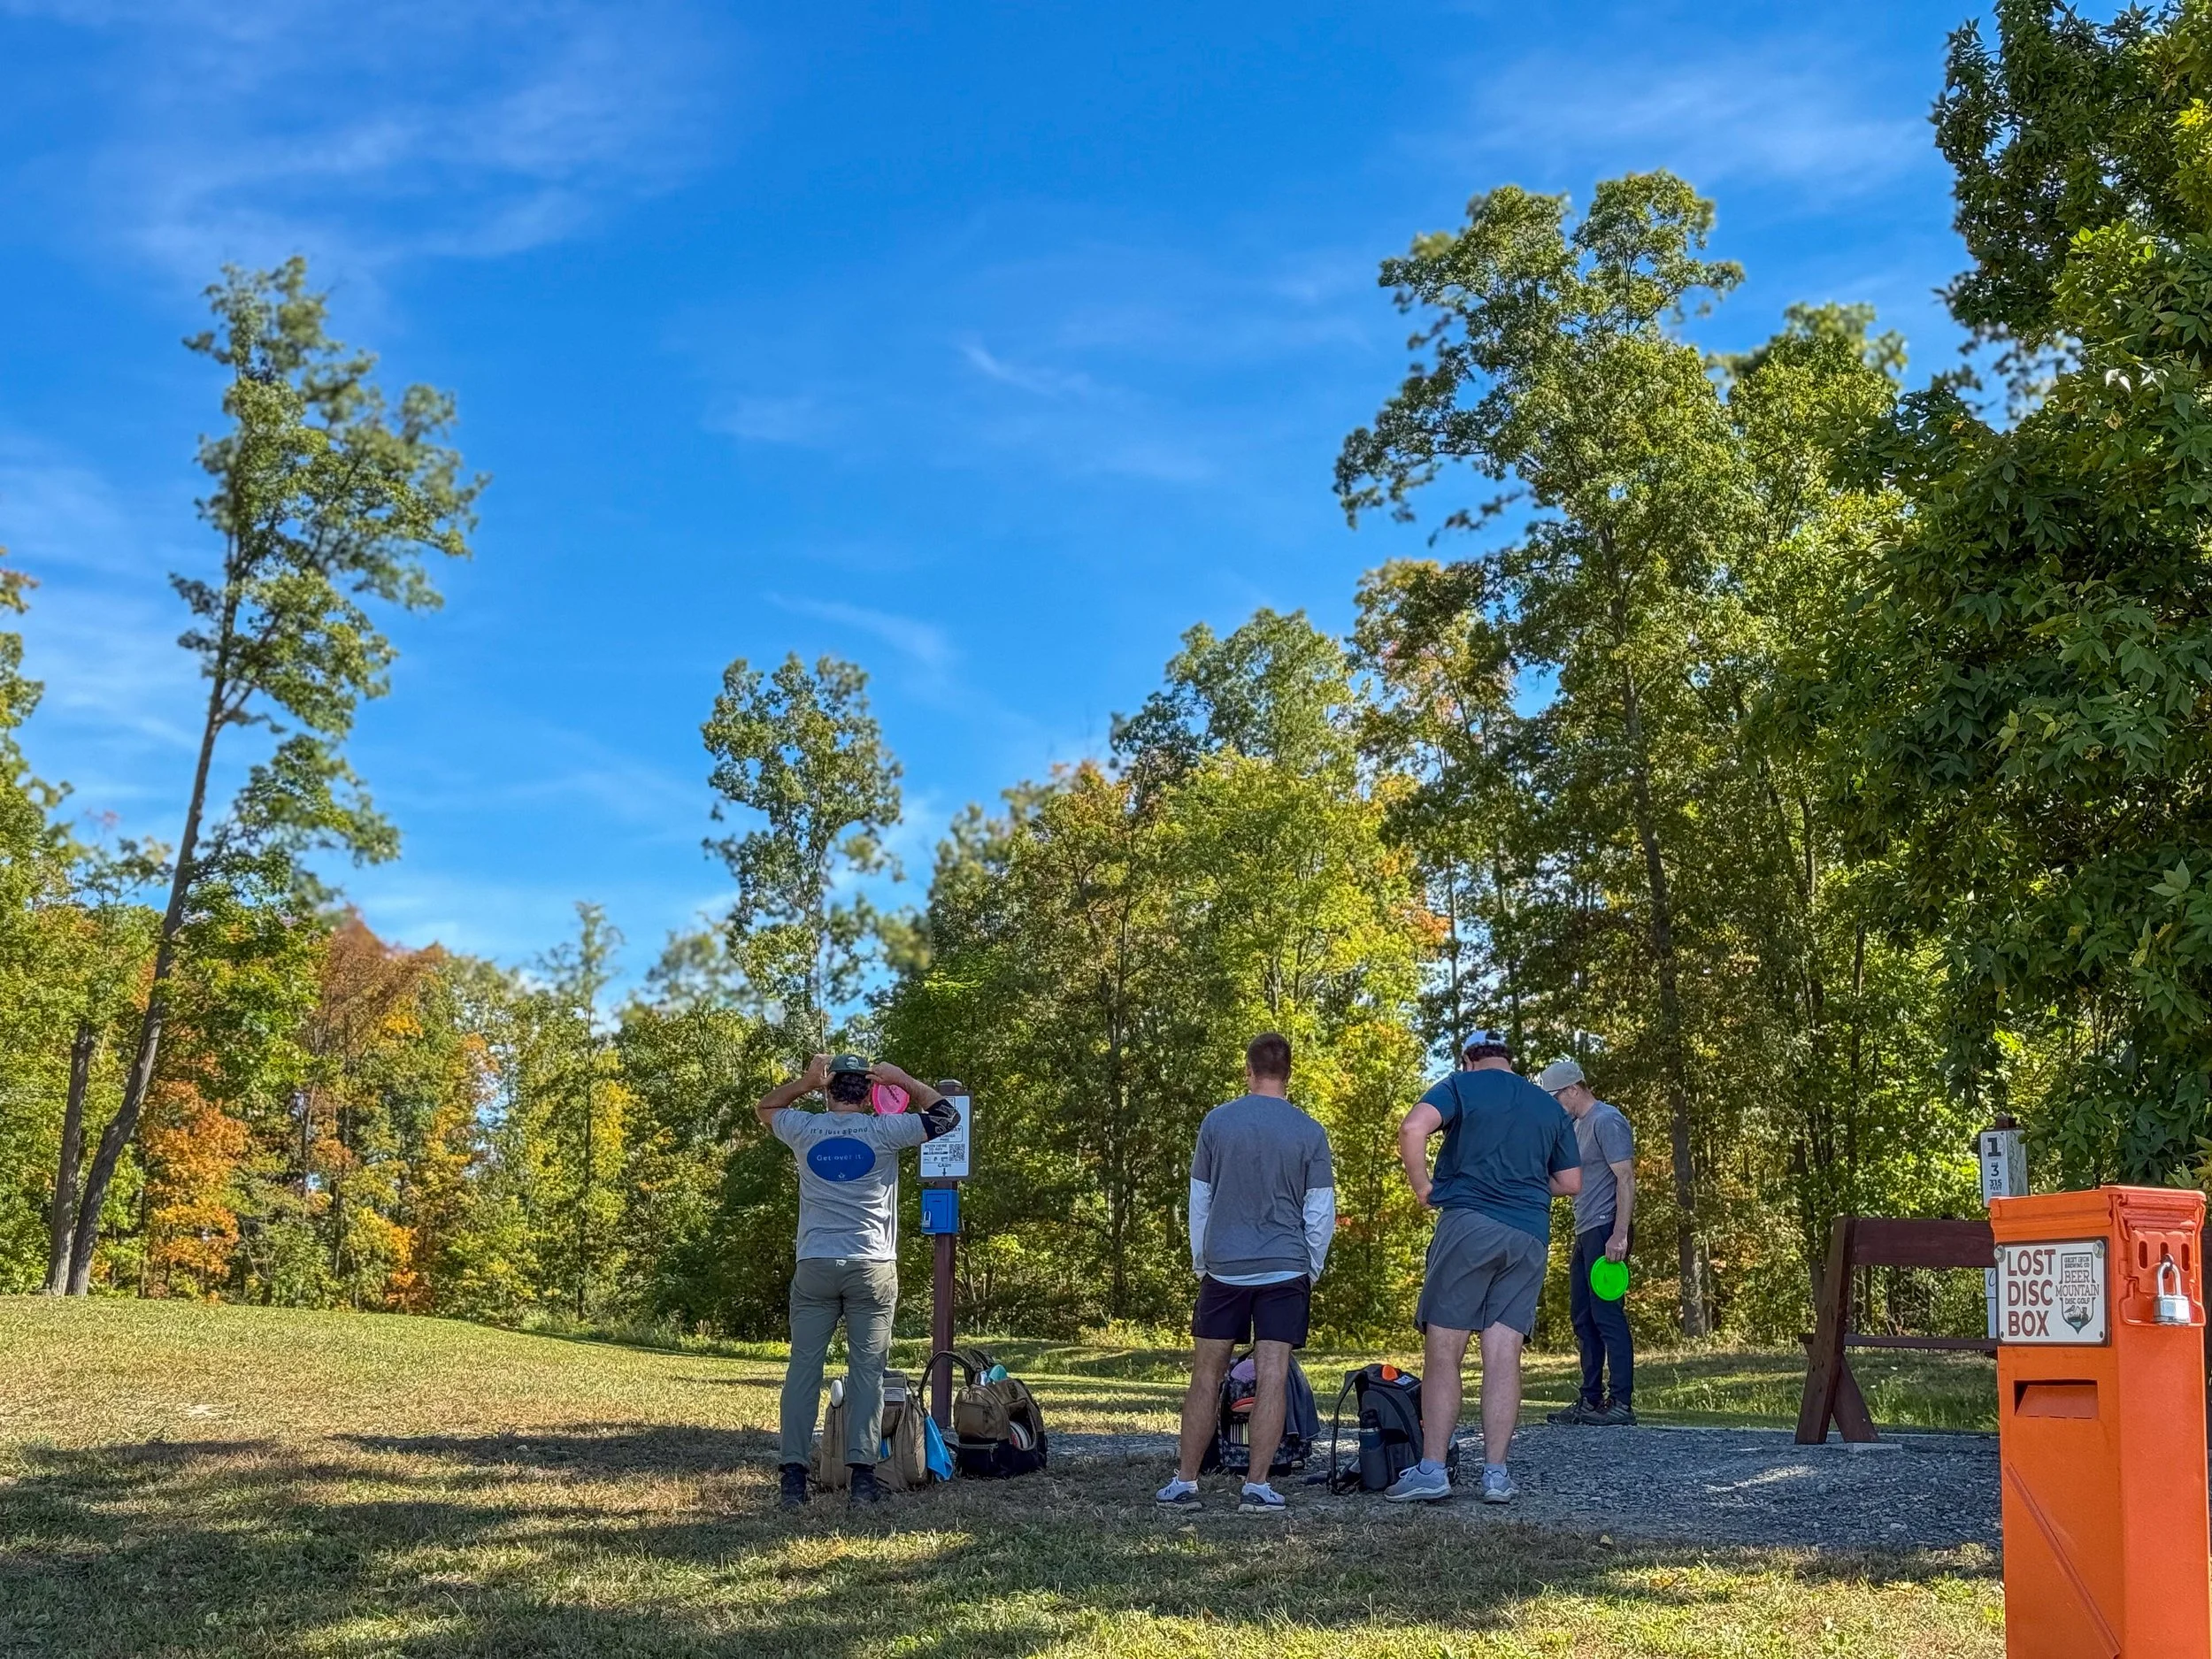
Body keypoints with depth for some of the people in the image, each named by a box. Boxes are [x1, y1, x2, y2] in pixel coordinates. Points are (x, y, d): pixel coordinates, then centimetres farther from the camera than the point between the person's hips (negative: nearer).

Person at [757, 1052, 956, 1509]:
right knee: (867, 1369, 1)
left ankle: (793, 1476, -2)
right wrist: (901, 1080, 13)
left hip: (815, 1267, 1)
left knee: (803, 1368, 3)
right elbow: (943, 1114, 9)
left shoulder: (805, 1129, 3)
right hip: (872, 1269, -1)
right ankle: (863, 1474, -4)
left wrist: (805, 1081, 11)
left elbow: (765, 1108, 25)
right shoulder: (884, 1131, -3)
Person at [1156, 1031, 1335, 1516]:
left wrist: (1200, 1263, 18)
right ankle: (1256, 1487, -3)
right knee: (1272, 1376, -1)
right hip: (1286, 1270, -1)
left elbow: (1199, 1201, 7)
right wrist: (1312, 1269, 13)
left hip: (1224, 1269, 1)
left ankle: (1184, 1483, 10)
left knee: (1207, 1374, 8)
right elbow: (1321, 1212, 0)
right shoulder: (1310, 1132, -2)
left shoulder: (1216, 1122, 1)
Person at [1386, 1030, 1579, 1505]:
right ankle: (1496, 1474, 0)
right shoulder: (1551, 1107, 18)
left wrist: (1423, 1187, -3)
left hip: (1469, 1222, -4)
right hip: (1530, 1235, 4)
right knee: (1504, 1356, 3)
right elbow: (1571, 1182, 19)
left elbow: (1412, 1129, -14)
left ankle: (1431, 1470, -5)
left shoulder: (1462, 1085, 4)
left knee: (1443, 1352, -2)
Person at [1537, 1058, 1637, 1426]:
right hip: (1585, 1232, 10)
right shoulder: (1577, 1125, 20)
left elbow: (1626, 1179, -17)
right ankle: (1591, 1400, 18)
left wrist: (1619, 1234, -23)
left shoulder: (1606, 1121, -11)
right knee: (1584, 1319, 12)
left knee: (1606, 1314, -11)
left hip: (1605, 1232, -10)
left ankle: (1623, 1404, -11)